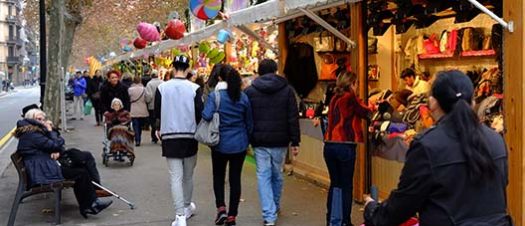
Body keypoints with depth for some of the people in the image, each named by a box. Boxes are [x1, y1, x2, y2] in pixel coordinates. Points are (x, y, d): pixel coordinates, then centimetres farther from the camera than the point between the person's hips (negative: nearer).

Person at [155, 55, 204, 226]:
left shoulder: (162, 88, -3)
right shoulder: (195, 88, -6)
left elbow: (157, 113, 4)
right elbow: (200, 114, -6)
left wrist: (159, 129, 22)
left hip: (170, 137, 0)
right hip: (190, 137, 1)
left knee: (176, 177, 0)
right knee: (188, 176, 17)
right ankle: (187, 207, 35)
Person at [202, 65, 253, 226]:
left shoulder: (214, 96, -9)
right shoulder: (243, 97, 2)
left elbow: (207, 116, -24)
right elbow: (249, 122, 8)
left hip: (220, 143, -2)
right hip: (240, 144, 2)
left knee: (218, 176, 16)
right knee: (235, 178, 8)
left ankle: (221, 208, 0)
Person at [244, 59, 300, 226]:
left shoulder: (250, 91, 2)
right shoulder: (287, 90, 1)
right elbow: (293, 118, -2)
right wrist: (295, 142, 1)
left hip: (259, 141, -1)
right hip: (280, 140, 1)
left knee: (263, 176, 3)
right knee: (277, 175, 17)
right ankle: (275, 207, 34)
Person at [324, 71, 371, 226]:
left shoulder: (334, 99, 14)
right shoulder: (350, 97, -6)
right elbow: (367, 113, -3)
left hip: (329, 145, 6)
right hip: (345, 146, -6)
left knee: (335, 183, 14)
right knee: (346, 185, 3)